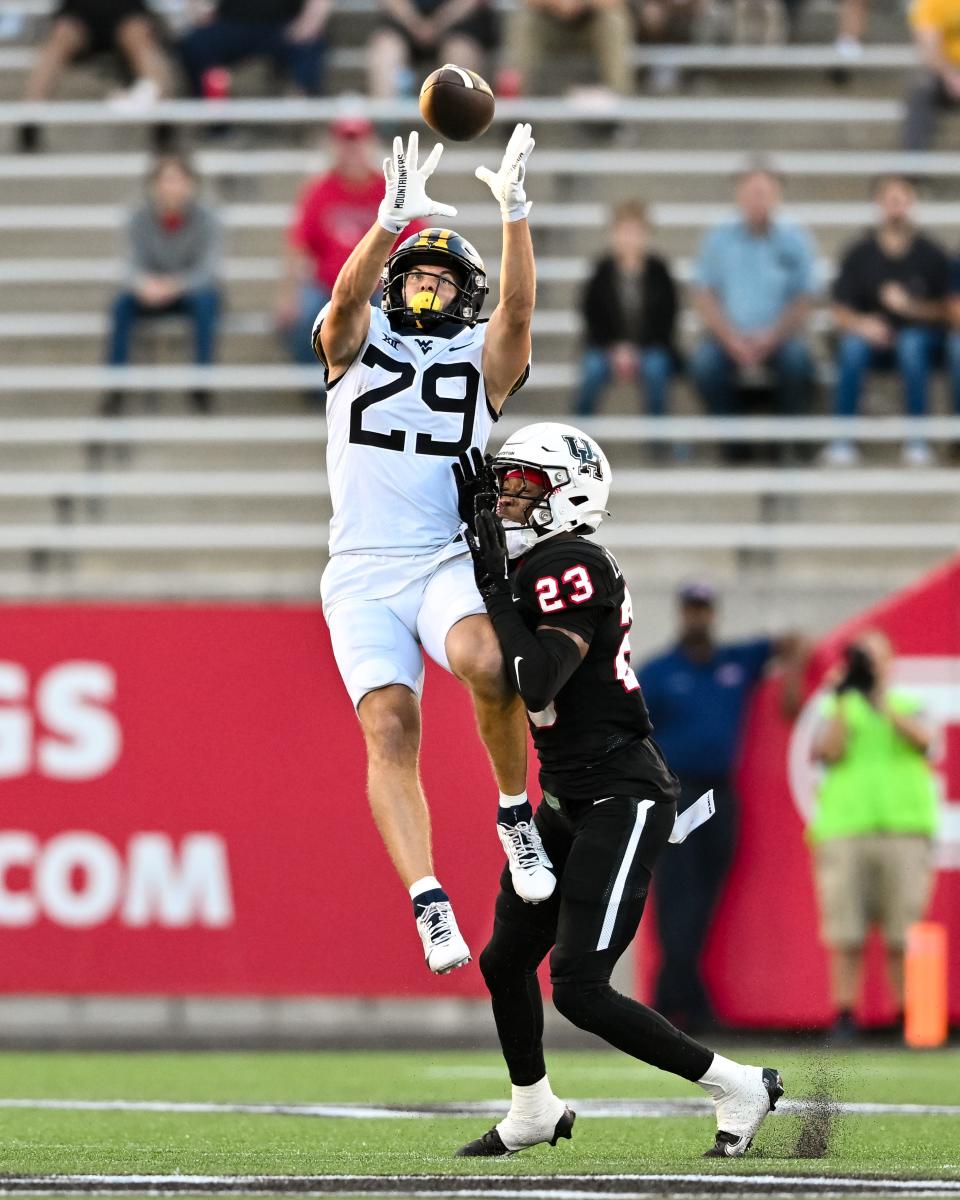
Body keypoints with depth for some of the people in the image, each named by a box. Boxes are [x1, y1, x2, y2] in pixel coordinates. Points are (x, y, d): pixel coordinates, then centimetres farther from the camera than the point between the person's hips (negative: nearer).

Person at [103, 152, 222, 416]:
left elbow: (207, 270, -20)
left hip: (193, 289, -2)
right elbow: (135, 266, -13)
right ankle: (115, 386, -24)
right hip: (153, 295, 2)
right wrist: (144, 285, -38)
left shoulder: (205, 218, -14)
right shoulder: (141, 219, -9)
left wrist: (175, 285, -40)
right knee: (122, 304, -28)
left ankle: (201, 383, -28)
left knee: (206, 301, -35)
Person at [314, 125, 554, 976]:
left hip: (450, 561, -1)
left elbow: (518, 310, -9)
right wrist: (391, 223, -28)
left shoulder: (483, 357, 12)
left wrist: (515, 216, -24)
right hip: (363, 573, 1)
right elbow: (347, 297, -10)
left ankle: (516, 812, -9)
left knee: (486, 663, -31)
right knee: (390, 728, -16)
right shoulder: (357, 341, 12)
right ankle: (428, 903, -20)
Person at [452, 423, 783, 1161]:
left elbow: (536, 683, -30)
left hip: (621, 802, -10)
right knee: (506, 960, 19)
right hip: (571, 799, 10)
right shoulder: (539, 567, 9)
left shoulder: (572, 569, -20)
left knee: (579, 988, -14)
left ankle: (739, 1088, -3)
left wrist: (494, 586, -25)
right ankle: (533, 1113, 39)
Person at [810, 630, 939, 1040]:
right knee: (846, 935, -5)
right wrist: (841, 701, -8)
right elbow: (830, 753, -1)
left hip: (903, 832, 0)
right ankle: (844, 1017, -3)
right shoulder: (835, 711, 15)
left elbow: (922, 740, -6)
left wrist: (880, 699, -15)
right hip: (845, 832, 0)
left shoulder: (910, 708, 15)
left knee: (903, 937, -4)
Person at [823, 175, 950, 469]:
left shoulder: (931, 254, 0)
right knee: (852, 346, -33)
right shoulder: (859, 254, 2)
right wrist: (861, 324, -20)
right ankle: (842, 438, -29)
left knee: (912, 344, -36)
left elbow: (945, 309, 0)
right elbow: (841, 311, 1)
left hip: (919, 332, -1)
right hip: (873, 335, 1)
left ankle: (917, 439, -27)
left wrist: (910, 306, -17)